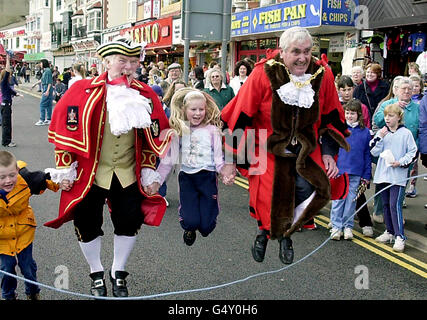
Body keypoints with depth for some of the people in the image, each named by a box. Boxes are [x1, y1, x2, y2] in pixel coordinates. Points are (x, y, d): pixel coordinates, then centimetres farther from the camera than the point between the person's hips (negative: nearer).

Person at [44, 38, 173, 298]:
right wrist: (66, 168, -5)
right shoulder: (84, 91, -10)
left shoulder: (146, 95, -1)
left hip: (128, 175, 2)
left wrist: (148, 170, 6)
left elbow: (156, 136, 7)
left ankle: (119, 274, 31)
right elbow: (64, 129, -6)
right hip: (88, 175, -2)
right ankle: (97, 275, 32)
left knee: (129, 223, 8)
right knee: (88, 225, 8)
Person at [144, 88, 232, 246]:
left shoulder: (212, 130, -1)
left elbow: (218, 157, -2)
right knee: (190, 222, -12)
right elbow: (168, 158, 4)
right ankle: (189, 227, 26)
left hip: (208, 177, -1)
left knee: (206, 227, -6)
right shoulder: (179, 131, 4)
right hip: (186, 178, 1)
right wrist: (157, 180, -3)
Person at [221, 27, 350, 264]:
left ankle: (285, 233, 10)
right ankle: (264, 231, 31)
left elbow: (332, 118, 8)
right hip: (269, 149, -2)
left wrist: (328, 153, 2)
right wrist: (231, 160, -6)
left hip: (307, 150, 2)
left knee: (310, 189, -19)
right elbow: (240, 118, -9)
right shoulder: (263, 74, -16)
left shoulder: (323, 75, -7)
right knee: (268, 199, -6)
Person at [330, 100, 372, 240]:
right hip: (339, 169, -1)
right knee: (338, 198, 1)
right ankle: (336, 226, 10)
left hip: (356, 172, 1)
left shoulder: (365, 131, 3)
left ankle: (348, 226, 19)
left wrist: (366, 175, 5)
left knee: (351, 199, 8)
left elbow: (367, 154, 7)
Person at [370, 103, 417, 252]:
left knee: (394, 204, -12)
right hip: (383, 174, 5)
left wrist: (400, 162, -11)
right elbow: (374, 152, 1)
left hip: (398, 176, -5)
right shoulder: (382, 132, 7)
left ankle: (399, 237, -9)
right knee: (386, 204, 12)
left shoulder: (406, 133, -2)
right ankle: (390, 232, 25)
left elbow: (413, 152, 1)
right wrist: (379, 137, -10)